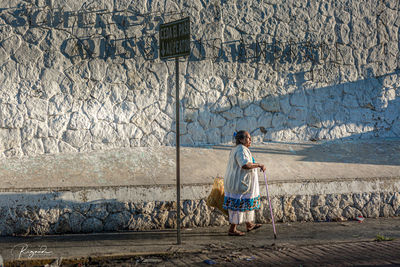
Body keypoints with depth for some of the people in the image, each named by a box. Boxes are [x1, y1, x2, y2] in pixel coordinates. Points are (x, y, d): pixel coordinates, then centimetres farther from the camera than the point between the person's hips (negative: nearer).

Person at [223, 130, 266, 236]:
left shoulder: (235, 150, 13)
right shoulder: (241, 150, -20)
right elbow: (245, 165, -35)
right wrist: (259, 165, -25)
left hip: (234, 182, 11)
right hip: (240, 183, -11)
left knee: (248, 203, 21)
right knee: (240, 205, -2)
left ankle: (249, 225, 34)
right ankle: (232, 229, 5)